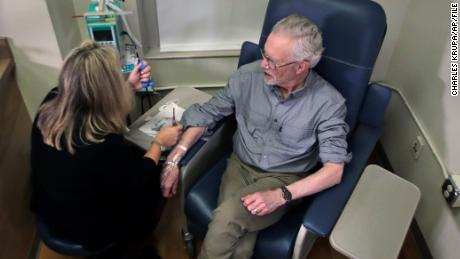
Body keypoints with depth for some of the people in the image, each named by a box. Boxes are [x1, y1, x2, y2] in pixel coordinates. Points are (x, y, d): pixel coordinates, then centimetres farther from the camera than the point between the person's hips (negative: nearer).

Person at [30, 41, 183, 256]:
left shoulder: (51, 103, -19)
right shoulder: (103, 145, -40)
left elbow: (92, 107, 3)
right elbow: (138, 180, -20)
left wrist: (129, 87, 4)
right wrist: (158, 143, -6)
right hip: (88, 229, -6)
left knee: (135, 156, 18)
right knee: (158, 173, 13)